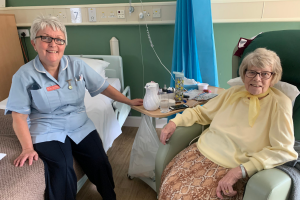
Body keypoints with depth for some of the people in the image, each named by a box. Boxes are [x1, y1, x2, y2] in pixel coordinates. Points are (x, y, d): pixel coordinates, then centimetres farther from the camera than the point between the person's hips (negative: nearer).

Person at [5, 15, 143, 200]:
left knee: (100, 164, -9)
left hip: (81, 127, 3)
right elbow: (20, 116, -7)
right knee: (62, 170, -26)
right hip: (48, 132, -2)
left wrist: (129, 101, 5)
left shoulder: (77, 65, -1)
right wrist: (27, 148, -16)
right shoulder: (25, 75, -8)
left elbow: (103, 87, 4)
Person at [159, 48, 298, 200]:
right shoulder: (233, 93, 9)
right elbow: (202, 112, 18)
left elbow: (283, 149, -13)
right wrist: (175, 122, 3)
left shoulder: (280, 103, -5)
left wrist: (241, 170, -22)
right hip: (200, 152, 4)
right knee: (169, 187, -15)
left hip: (231, 168, -4)